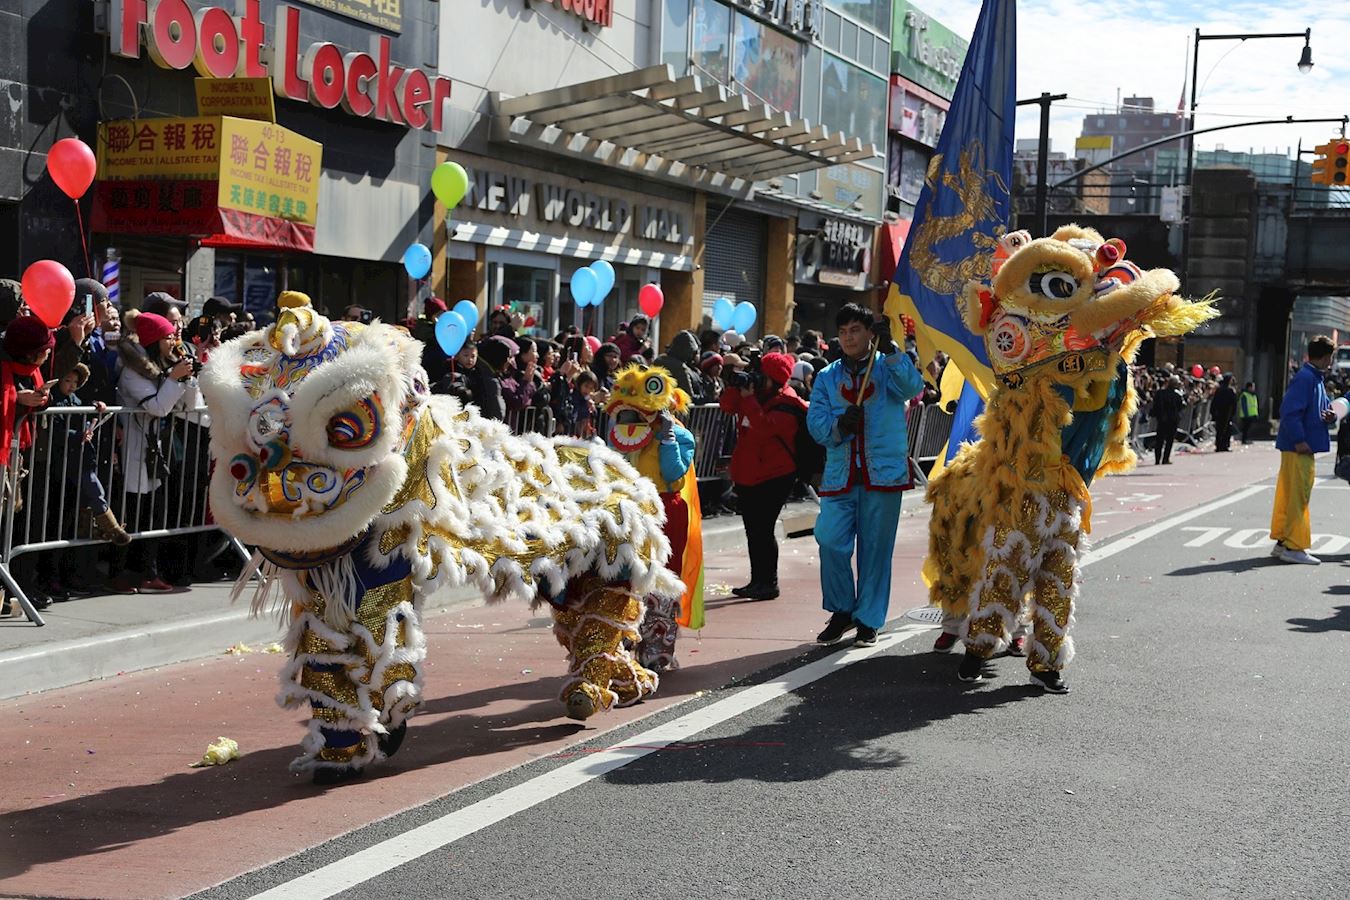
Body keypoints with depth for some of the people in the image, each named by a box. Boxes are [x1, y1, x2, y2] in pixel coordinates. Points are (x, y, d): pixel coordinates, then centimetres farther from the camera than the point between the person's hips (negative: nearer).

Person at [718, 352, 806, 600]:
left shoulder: (786, 405, -15)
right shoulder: (755, 391, 9)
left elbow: (764, 426, -30)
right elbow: (727, 406, 7)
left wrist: (749, 398, -24)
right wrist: (736, 386, -8)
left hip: (774, 477, -8)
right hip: (748, 475, 8)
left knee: (763, 529, -10)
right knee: (752, 529, 13)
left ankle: (769, 583, -2)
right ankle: (757, 581, 21)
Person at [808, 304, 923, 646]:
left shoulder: (888, 367, 6)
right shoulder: (827, 377, 12)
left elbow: (912, 388, -16)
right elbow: (815, 422, 2)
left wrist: (890, 349, -27)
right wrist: (838, 425, -19)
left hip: (883, 472, -2)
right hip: (840, 474, 2)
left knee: (876, 547, 3)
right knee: (831, 542, -10)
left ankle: (868, 619, 15)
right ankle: (841, 611, 10)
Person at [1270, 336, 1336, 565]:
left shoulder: (1316, 379, 17)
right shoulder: (1304, 378, -15)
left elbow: (1321, 409, 24)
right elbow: (1289, 411, -23)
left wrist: (1330, 416, 2)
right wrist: (1299, 440, -24)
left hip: (1302, 447, 10)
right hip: (1299, 449, -10)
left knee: (1288, 495, 14)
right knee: (1298, 496, -7)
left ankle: (1282, 542, 21)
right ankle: (1293, 547, -4)